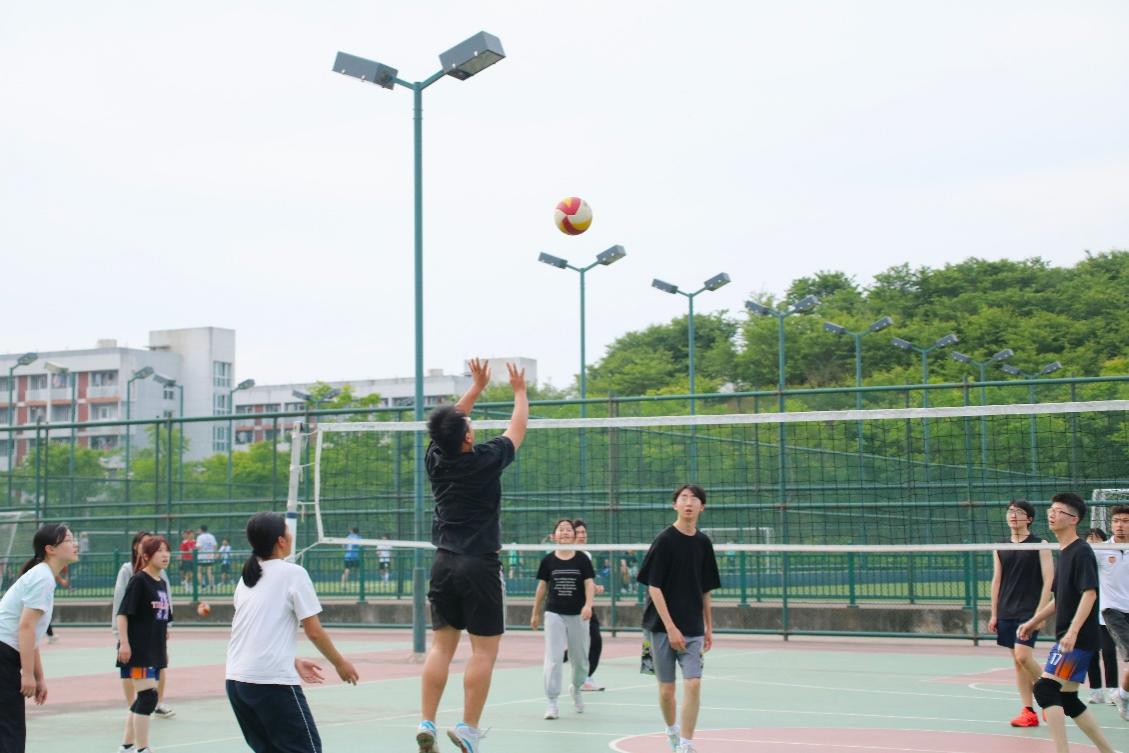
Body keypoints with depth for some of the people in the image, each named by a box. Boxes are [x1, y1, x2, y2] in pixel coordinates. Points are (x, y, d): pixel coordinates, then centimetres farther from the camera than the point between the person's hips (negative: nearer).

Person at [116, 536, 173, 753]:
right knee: (148, 697, -10)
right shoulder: (139, 580, -10)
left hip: (154, 651, 8)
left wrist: (164, 649, 19)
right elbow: (123, 613, -14)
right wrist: (124, 643, -20)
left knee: (143, 699, 13)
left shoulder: (162, 583, 12)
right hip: (138, 649, -8)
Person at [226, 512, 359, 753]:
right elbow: (314, 632, -6)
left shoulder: (247, 578, 14)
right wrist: (340, 663, 7)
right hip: (273, 681, -7)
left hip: (235, 679, 7)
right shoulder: (293, 573, -6)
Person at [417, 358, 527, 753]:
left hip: (444, 564, 5)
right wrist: (520, 391, 24)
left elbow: (451, 422, 22)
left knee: (441, 646, 7)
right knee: (484, 650, 0)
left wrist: (477, 386, 31)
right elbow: (518, 429, 8)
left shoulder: (436, 457, 2)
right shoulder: (485, 460, -10)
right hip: (480, 566, -5)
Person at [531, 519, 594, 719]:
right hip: (554, 614, 0)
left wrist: (588, 605, -24)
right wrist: (535, 614, 13)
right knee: (553, 659, -9)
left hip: (578, 615, 1)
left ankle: (576, 689, 39)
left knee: (580, 659, 11)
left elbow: (590, 584, -6)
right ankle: (552, 703, -5)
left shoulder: (582, 559, 0)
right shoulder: (548, 560, 2)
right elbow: (542, 587, 10)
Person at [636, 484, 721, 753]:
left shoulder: (703, 543, 6)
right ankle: (672, 731, 32)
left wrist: (708, 628, 13)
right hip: (662, 627, -3)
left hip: (693, 629, 3)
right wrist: (671, 628, -16)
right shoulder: (664, 540, -8)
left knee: (693, 684, -11)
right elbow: (654, 588, -11)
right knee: (666, 689, 6)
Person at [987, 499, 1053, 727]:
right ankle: (1028, 712, 8)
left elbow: (1048, 581, -7)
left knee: (1023, 655, -17)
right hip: (1006, 612, 5)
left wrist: (1040, 612, -14)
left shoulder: (1040, 545, -3)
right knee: (1017, 661, 4)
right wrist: (994, 614, 10)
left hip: (1030, 612, -5)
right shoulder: (1000, 548, 10)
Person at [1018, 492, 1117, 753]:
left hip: (1078, 638, -9)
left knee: (1046, 689, -16)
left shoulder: (1081, 552, -12)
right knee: (1067, 700, 11)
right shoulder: (1064, 553, 16)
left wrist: (1072, 632, -30)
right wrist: (1034, 621, 21)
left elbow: (1089, 593, -22)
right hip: (1067, 637, 9)